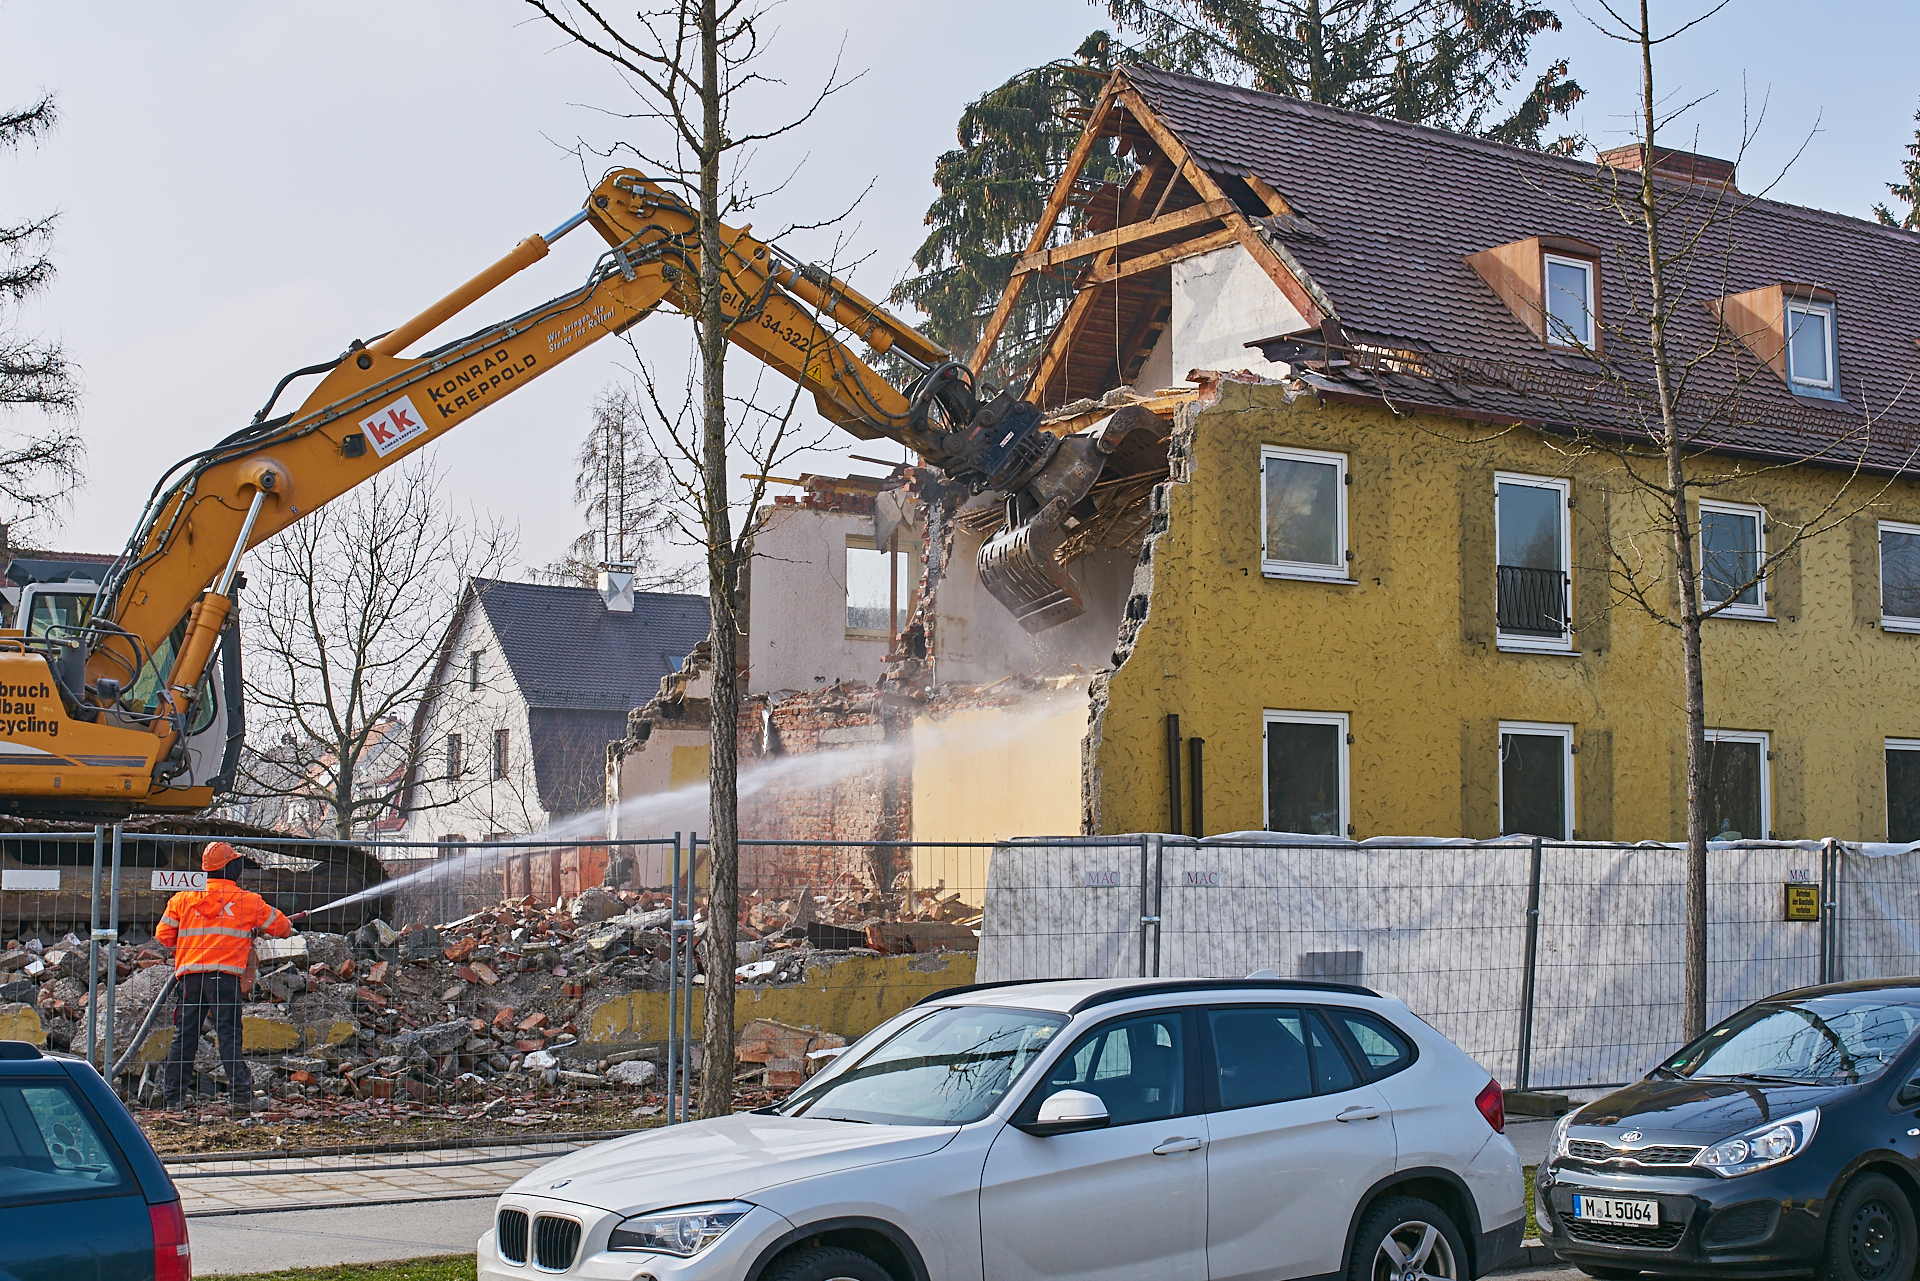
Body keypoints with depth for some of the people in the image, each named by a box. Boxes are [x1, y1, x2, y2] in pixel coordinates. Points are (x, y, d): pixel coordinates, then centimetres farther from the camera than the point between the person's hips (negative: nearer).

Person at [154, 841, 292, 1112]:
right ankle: (240, 1094, -9)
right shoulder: (248, 901, 6)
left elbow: (163, 936, 14)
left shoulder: (183, 898, 12)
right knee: (229, 1034, -2)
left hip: (190, 974, 3)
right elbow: (282, 928, 16)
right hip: (225, 975, -2)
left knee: (184, 1036, 9)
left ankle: (174, 1097, 12)